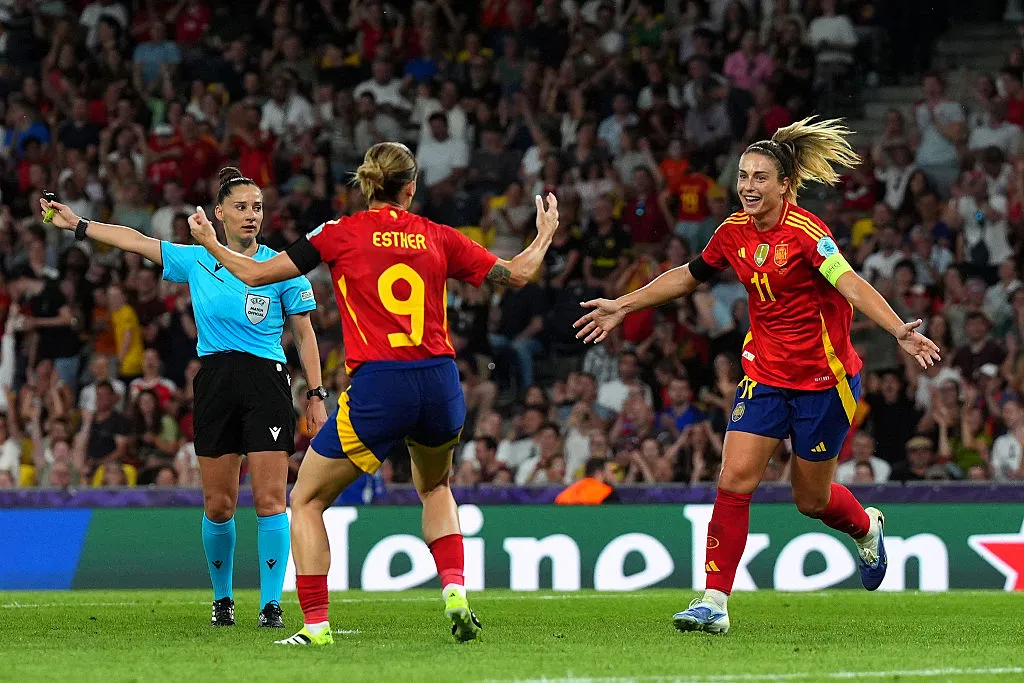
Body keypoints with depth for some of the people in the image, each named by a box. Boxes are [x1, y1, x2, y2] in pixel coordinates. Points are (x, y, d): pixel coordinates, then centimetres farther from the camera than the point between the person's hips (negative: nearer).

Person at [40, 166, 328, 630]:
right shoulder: (196, 260, 10)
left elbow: (304, 334, 5)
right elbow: (137, 242, 17)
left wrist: (317, 395, 0)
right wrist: (78, 225, 16)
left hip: (266, 381, -3)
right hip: (215, 383, 3)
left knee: (270, 500, -9)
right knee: (217, 505, 3)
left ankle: (271, 604, -5)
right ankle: (222, 600, 20)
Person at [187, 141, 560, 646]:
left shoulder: (342, 233, 1)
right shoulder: (437, 237, 8)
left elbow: (255, 274, 4)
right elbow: (517, 274, 14)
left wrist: (209, 243, 23)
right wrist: (546, 234, 34)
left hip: (376, 391, -4)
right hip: (441, 387, 4)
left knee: (307, 500, 12)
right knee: (434, 486, 33)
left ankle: (315, 624, 1)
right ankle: (455, 591, 13)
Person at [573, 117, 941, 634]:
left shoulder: (805, 232, -19)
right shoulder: (734, 232, 0)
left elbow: (851, 285, -32)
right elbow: (688, 276, 18)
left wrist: (900, 331, -47)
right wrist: (623, 307, 21)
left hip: (823, 378, -5)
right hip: (764, 374, 5)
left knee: (811, 499, 8)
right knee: (734, 481, -11)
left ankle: (866, 528, 43)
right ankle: (714, 602, -8)